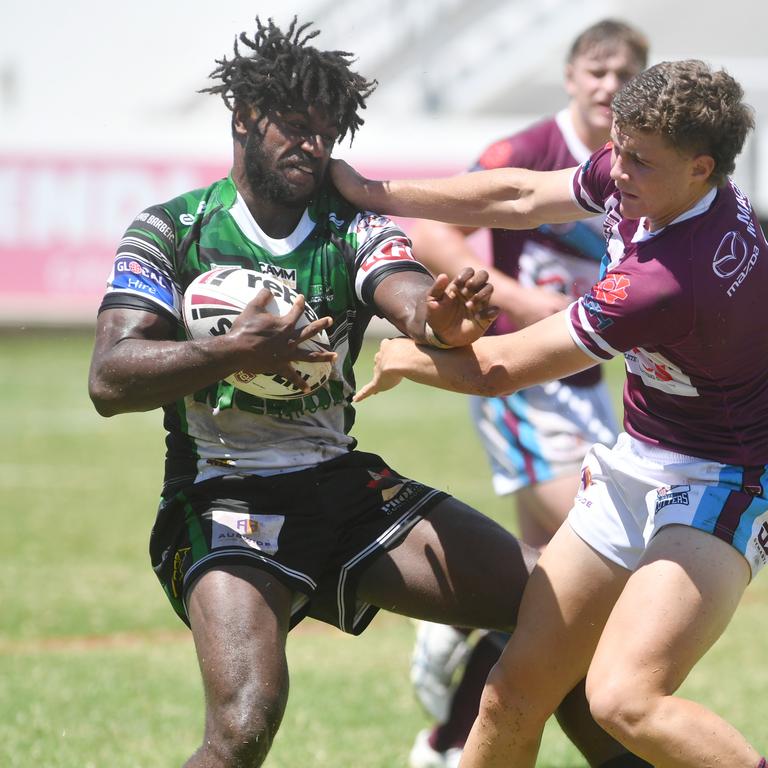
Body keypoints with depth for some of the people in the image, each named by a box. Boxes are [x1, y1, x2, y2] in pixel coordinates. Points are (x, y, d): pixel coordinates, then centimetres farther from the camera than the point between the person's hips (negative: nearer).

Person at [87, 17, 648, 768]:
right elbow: (109, 381, -13)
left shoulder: (351, 229, 5)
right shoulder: (169, 232, -3)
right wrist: (232, 351, -28)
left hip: (345, 486, 5)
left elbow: (410, 297, -16)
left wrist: (441, 319, -41)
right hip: (226, 503, -4)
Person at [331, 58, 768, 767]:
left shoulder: (669, 281, -32)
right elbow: (520, 198, 12)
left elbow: (499, 368, -20)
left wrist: (405, 358, -1)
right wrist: (372, 194, 14)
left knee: (624, 699, -30)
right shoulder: (637, 179, -8)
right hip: (637, 463, 9)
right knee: (515, 689, 7)